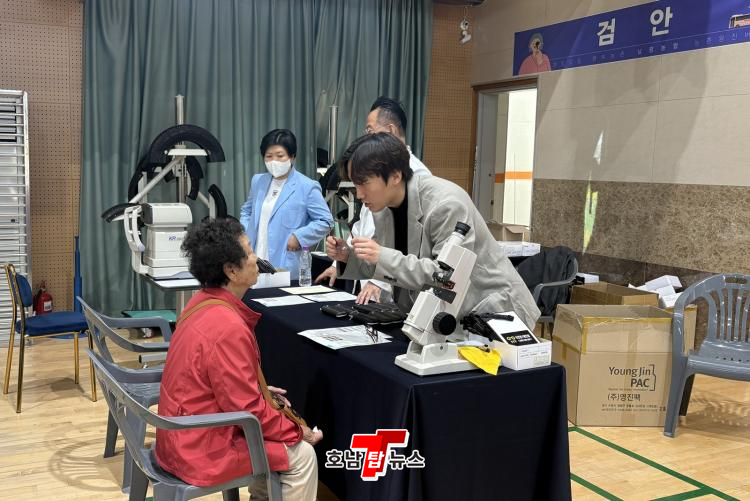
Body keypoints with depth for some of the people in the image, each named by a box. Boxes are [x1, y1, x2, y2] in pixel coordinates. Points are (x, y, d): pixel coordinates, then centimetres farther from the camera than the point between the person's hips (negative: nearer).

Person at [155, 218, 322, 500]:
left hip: (186, 434, 9)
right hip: (200, 449, -9)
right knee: (302, 455, -3)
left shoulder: (203, 302, 1)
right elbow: (247, 410, -23)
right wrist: (298, 432, -11)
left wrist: (260, 390, 12)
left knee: (282, 419, 20)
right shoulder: (228, 327, -28)